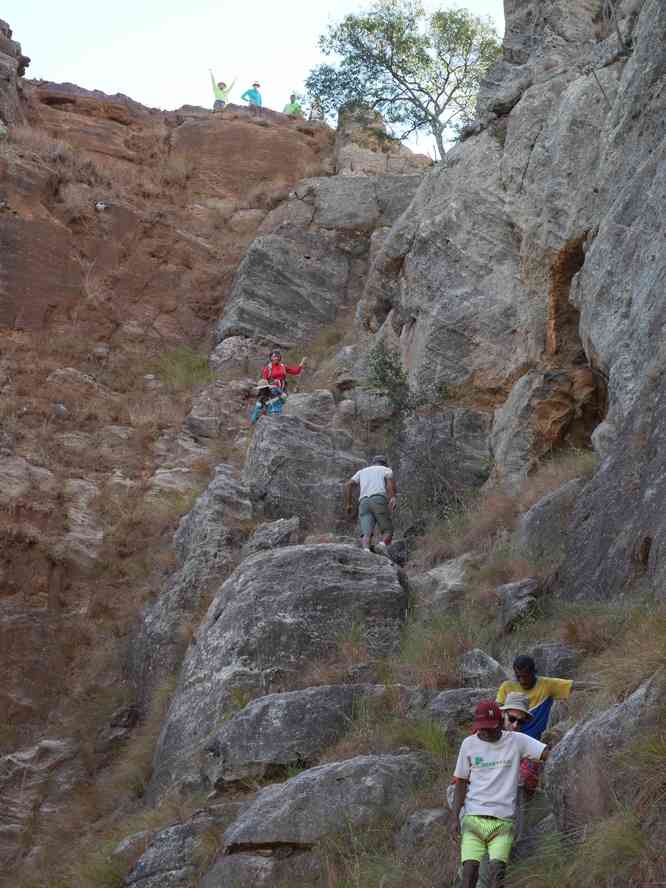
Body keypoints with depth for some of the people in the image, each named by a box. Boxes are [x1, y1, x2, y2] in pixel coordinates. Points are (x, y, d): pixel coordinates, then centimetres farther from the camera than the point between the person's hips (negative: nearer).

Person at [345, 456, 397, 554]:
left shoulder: (362, 471, 33)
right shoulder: (387, 470, 23)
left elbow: (348, 485, 17)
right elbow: (390, 480, -2)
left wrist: (348, 504, 16)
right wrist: (394, 497, -18)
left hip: (364, 503, 3)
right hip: (379, 501, -3)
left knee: (366, 534, -13)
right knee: (388, 532, 3)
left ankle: (365, 550, -45)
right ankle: (382, 545, -31)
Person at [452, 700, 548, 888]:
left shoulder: (516, 741, 3)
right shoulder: (469, 744, 7)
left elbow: (548, 753, -6)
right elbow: (461, 782, 12)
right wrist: (455, 817, 6)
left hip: (502, 821, -1)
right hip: (473, 818, 1)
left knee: (497, 869, -16)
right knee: (469, 869, -9)